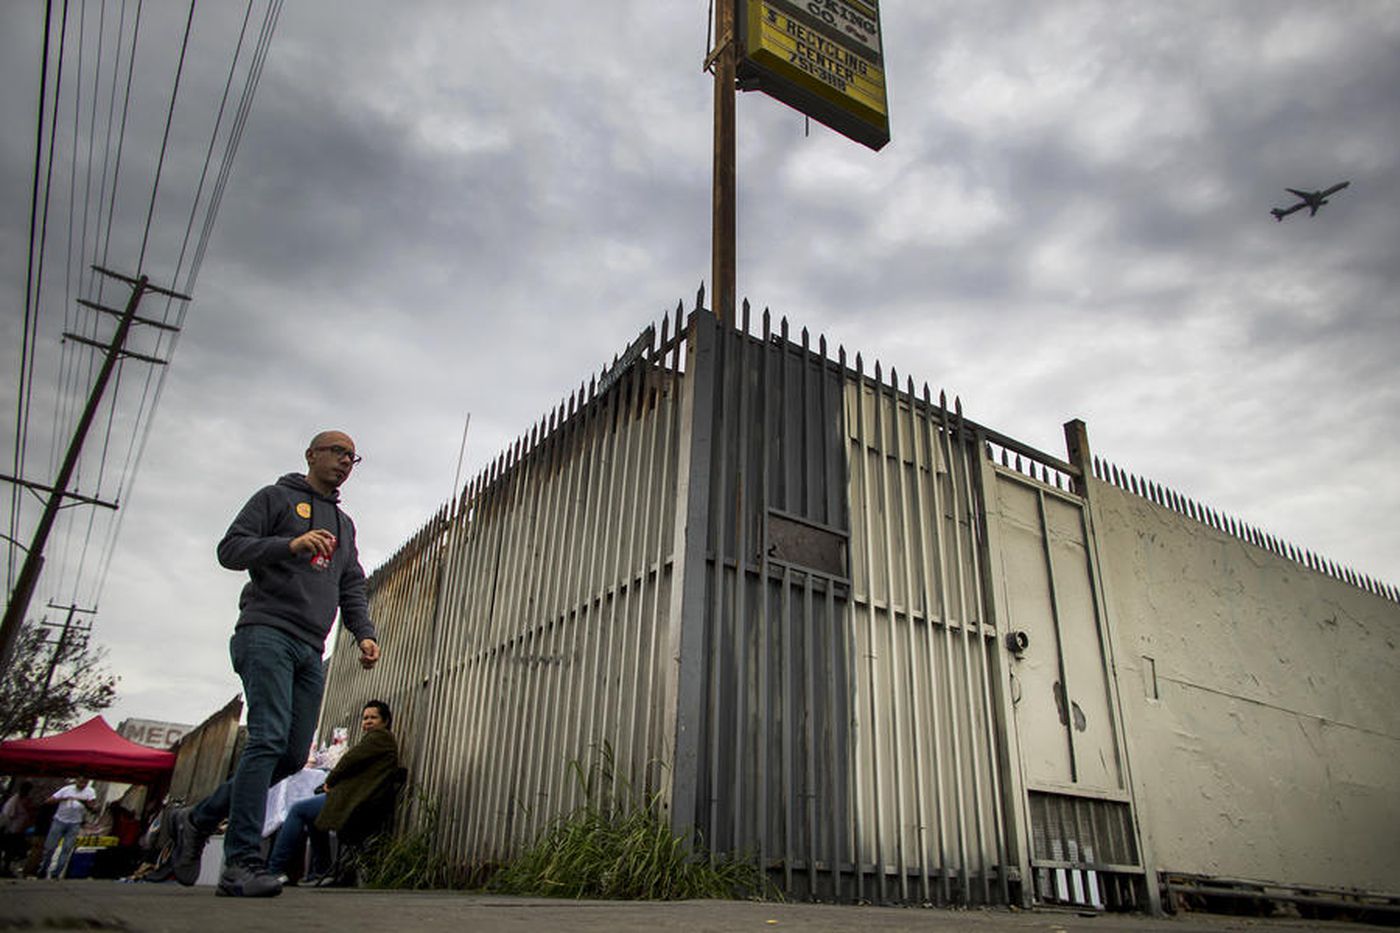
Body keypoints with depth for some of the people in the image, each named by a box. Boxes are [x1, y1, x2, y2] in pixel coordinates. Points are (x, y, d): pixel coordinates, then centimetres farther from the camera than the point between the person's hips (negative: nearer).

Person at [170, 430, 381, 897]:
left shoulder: (345, 524, 27)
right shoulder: (275, 498, 9)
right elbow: (230, 548, -2)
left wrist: (364, 633, 4)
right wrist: (291, 545, -18)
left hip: (310, 650, 7)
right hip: (267, 631, -7)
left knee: (294, 753, 1)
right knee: (269, 739, -18)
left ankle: (197, 819, 18)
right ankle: (242, 862, -14)